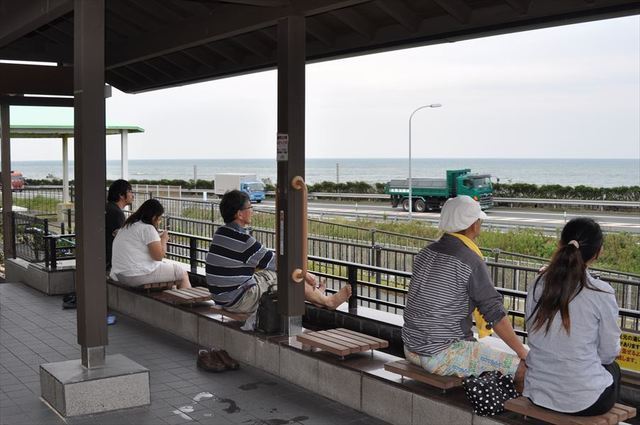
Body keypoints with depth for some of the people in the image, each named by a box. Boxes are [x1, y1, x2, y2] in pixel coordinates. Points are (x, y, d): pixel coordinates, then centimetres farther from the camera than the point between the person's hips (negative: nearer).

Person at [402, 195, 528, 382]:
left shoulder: (425, 253, 7)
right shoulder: (471, 262, -17)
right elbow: (495, 313, -16)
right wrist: (524, 353, -7)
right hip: (443, 356, -9)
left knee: (487, 346, 30)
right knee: (522, 368, -8)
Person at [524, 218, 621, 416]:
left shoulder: (538, 284, -4)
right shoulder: (601, 294, -16)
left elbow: (534, 336, 6)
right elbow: (609, 353, -5)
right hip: (583, 401, -4)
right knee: (613, 368, 30)